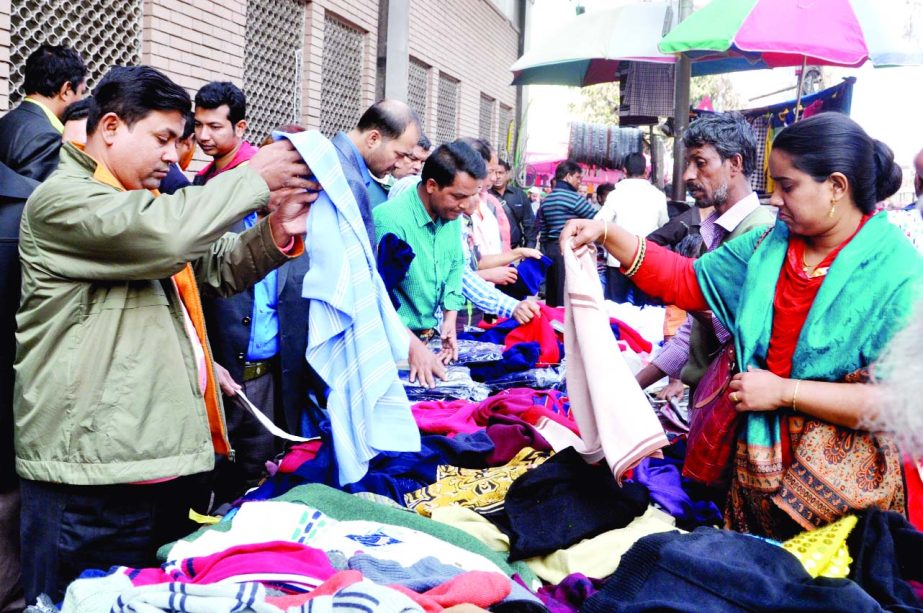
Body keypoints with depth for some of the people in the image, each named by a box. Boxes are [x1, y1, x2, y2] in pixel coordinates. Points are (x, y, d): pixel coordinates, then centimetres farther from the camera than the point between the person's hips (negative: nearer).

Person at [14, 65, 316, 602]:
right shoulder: (62, 200, -10)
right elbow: (165, 233, -28)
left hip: (164, 455, 10)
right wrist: (254, 178, -16)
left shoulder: (142, 201, 22)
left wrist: (278, 231, 1)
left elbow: (220, 267, 22)